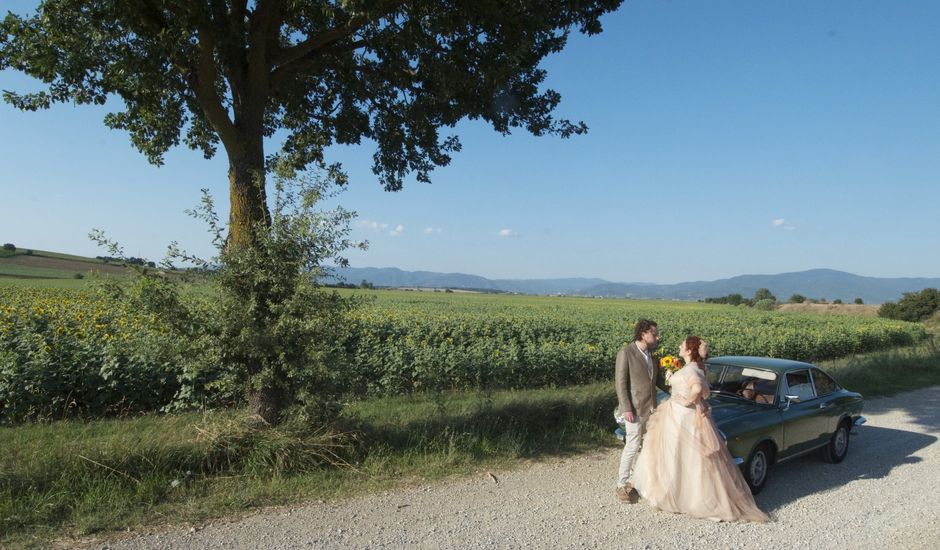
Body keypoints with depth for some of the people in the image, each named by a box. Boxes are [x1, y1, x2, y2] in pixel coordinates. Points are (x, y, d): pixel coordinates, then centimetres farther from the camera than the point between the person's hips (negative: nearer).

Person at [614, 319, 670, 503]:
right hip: (634, 409, -7)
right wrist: (626, 408, -17)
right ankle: (622, 484, 6)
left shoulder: (652, 354, 10)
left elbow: (659, 379, 17)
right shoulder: (626, 353, -11)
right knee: (633, 445, -6)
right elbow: (620, 382, -12)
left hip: (650, 408, 7)